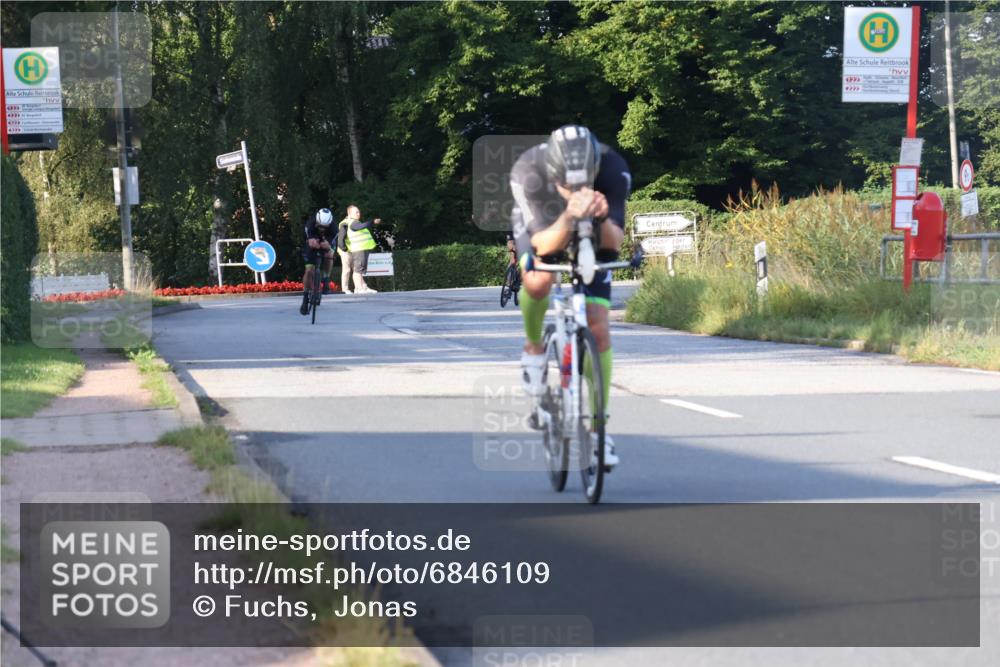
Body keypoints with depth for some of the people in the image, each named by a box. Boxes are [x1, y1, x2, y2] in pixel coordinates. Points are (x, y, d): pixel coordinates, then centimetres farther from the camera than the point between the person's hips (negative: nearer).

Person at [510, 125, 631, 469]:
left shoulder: (613, 169, -35)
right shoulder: (527, 171, -39)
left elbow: (613, 242, -33)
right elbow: (544, 245, -40)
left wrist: (601, 218, -55)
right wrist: (569, 216, -59)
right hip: (540, 227, -1)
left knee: (598, 330, -8)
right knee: (538, 282, -34)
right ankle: (533, 348, -3)